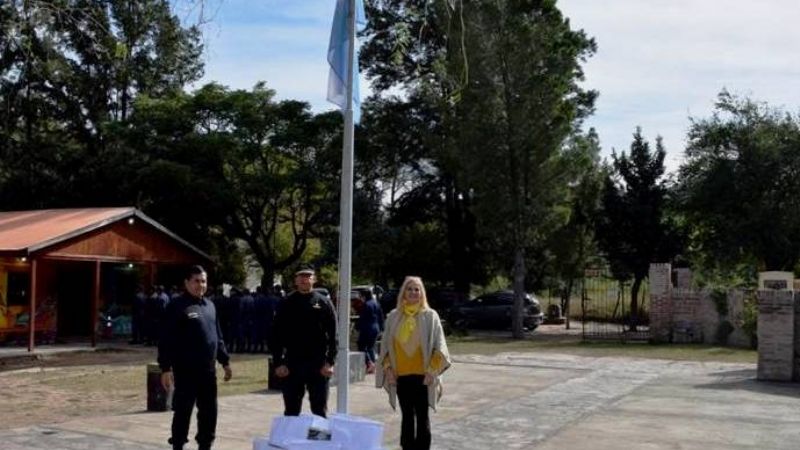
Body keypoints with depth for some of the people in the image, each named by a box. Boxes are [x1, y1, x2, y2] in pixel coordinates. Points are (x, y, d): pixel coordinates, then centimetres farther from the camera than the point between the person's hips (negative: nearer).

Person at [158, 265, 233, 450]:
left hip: (208, 369, 7)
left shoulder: (210, 306, 14)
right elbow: (166, 339, -12)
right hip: (186, 371, -6)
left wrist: (225, 361, 19)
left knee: (209, 411, 11)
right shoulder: (177, 306, -8)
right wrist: (166, 367, -17)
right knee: (183, 411, 1)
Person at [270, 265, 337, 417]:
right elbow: (276, 335, 2)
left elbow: (333, 335, 0)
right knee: (291, 410, 9)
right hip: (292, 364, 1)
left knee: (320, 410, 7)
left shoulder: (324, 303, 2)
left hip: (318, 364, -1)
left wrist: (330, 362, -8)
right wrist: (278, 362, -6)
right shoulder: (286, 304, 3)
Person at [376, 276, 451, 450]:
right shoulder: (393, 316, 5)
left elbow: (439, 347, -4)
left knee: (422, 417, 3)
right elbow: (385, 346, 9)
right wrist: (388, 369, -1)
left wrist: (431, 371, -12)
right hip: (401, 376, 3)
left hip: (422, 376, -2)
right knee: (407, 417, 9)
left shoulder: (430, 316, -3)